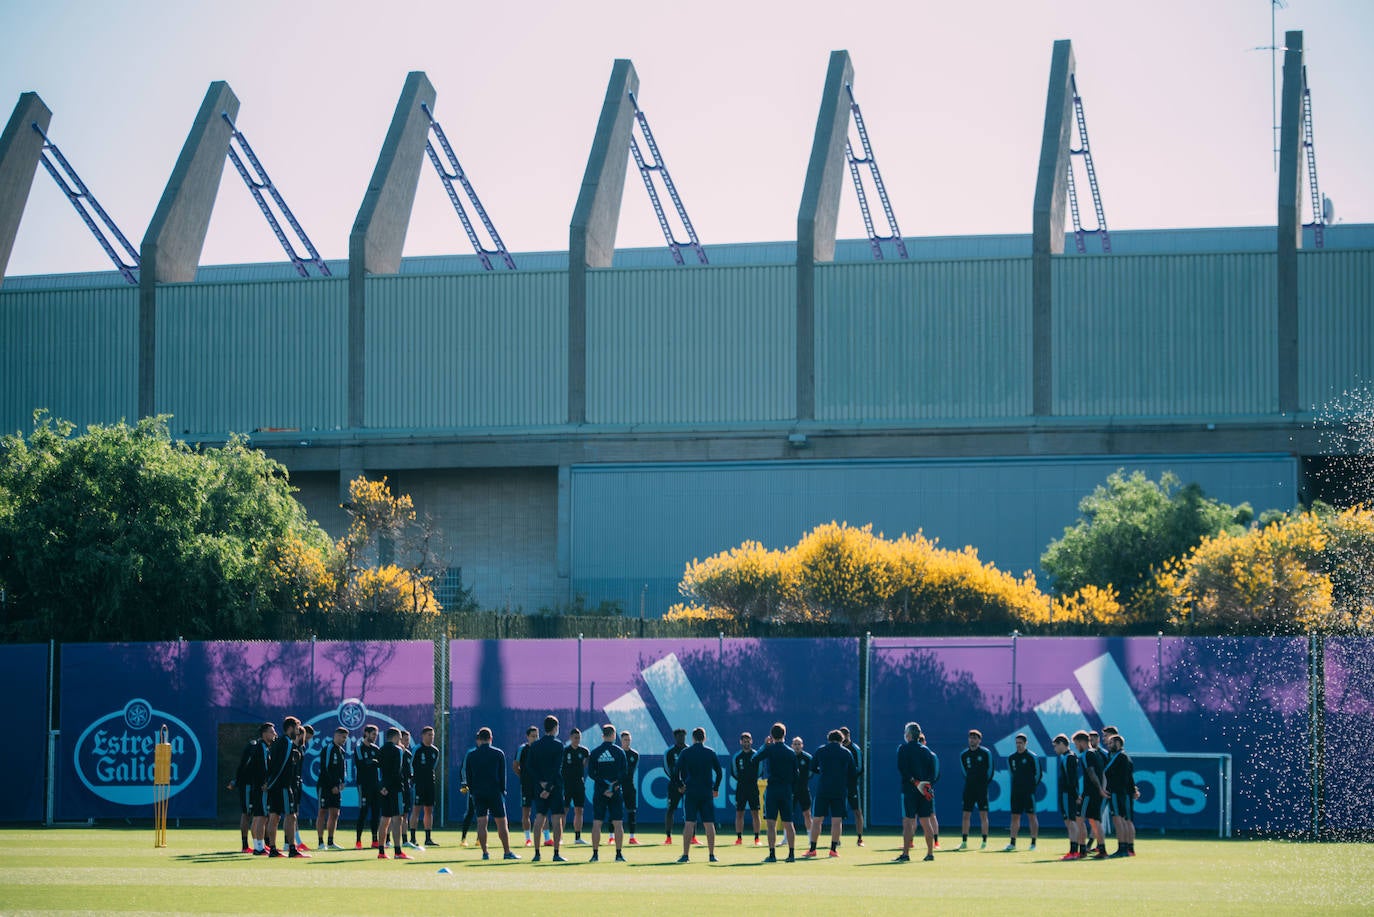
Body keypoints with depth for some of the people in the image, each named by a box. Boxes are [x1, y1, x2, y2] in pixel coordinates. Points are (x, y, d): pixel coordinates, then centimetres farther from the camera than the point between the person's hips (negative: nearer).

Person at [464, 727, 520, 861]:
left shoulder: (471, 755, 4)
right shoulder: (499, 754, 1)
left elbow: (468, 776, 7)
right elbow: (502, 775, 3)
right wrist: (502, 791, 10)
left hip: (477, 793, 1)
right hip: (495, 793, -1)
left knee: (481, 823, 3)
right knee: (501, 823, 2)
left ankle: (484, 853, -1)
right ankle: (507, 852, 1)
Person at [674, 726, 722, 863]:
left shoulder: (685, 753, 0)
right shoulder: (711, 753, 4)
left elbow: (676, 773, -1)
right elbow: (719, 773, 6)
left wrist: (681, 785, 15)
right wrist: (716, 788, 18)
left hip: (690, 792, -1)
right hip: (707, 793, 1)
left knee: (689, 823, -2)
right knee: (709, 823, 4)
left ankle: (686, 855, -6)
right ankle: (711, 854, 4)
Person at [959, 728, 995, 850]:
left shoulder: (986, 753, -3)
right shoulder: (963, 755, 7)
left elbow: (990, 768, 2)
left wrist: (986, 782, 0)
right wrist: (970, 782, 11)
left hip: (982, 788, -3)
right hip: (969, 787, 3)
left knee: (983, 815, -3)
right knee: (966, 815, 2)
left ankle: (984, 842, 1)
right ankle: (964, 842, 6)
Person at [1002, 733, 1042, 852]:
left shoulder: (1033, 757, -6)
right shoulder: (1011, 758, 10)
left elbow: (1039, 774, -2)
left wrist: (1033, 787, -4)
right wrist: (1015, 786, 14)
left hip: (1029, 792, -5)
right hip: (1016, 791, 5)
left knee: (1031, 815, -1)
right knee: (1015, 816, 4)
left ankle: (1033, 843, 3)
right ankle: (1012, 843, 6)